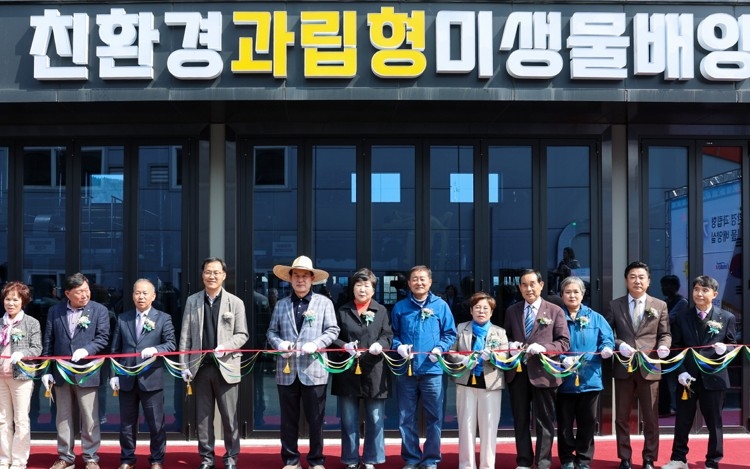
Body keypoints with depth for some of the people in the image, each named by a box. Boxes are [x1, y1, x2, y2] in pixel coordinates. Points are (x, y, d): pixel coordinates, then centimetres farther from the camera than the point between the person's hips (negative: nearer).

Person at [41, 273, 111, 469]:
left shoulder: (100, 310, 0)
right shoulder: (55, 311, 6)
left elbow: (102, 338, -6)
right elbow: (48, 343, 6)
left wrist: (86, 350, -23)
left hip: (87, 373, -2)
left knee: (89, 419, 2)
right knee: (63, 418, 10)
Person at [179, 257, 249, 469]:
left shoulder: (235, 302, 2)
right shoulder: (192, 301, 7)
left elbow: (242, 334, 1)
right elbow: (185, 336, 6)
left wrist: (226, 347, -17)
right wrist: (185, 366, 0)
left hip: (226, 366, -2)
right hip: (200, 366, 2)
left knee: (229, 416, 3)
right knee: (203, 417, 8)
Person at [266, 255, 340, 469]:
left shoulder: (324, 302, 5)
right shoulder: (281, 305, 11)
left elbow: (332, 330, 1)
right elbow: (271, 331, 12)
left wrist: (316, 344, -15)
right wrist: (279, 343, -9)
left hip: (314, 369, -2)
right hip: (287, 370, 2)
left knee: (315, 419, 4)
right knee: (288, 419, 7)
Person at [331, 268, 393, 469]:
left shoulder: (382, 311, 10)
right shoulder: (342, 311, 10)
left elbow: (388, 336, 2)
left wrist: (380, 345, -19)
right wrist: (344, 346, -14)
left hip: (374, 372, 0)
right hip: (348, 372, 0)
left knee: (375, 420, 4)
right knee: (348, 420, 6)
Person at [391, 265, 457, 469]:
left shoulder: (441, 305, 3)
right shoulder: (400, 307, 6)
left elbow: (450, 333, 5)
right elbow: (392, 334, 10)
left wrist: (440, 348, -11)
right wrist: (399, 346, -10)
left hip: (432, 370, -1)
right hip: (407, 370, 1)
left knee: (434, 418, 4)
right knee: (406, 418, 6)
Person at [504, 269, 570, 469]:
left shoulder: (555, 311, 2)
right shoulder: (511, 311, 11)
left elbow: (564, 342, -3)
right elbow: (506, 336, 16)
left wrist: (543, 347, -20)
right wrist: (509, 344, -8)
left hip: (542, 372, -3)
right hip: (517, 372, 3)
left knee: (544, 421, 3)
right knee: (520, 420, 10)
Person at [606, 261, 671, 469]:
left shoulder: (660, 306, 7)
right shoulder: (615, 305, 6)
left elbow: (665, 334, 5)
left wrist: (664, 346, -15)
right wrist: (619, 345, -15)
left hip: (649, 368, 0)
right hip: (623, 368, 1)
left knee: (651, 418, 5)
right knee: (622, 417, 8)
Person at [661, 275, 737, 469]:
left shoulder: (727, 318, 1)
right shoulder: (683, 318, 4)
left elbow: (733, 345, 4)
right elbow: (676, 347, 3)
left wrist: (724, 349, -19)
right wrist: (681, 371, -9)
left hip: (713, 377, -1)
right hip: (687, 377, 1)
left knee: (714, 422, 7)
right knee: (682, 421, 9)